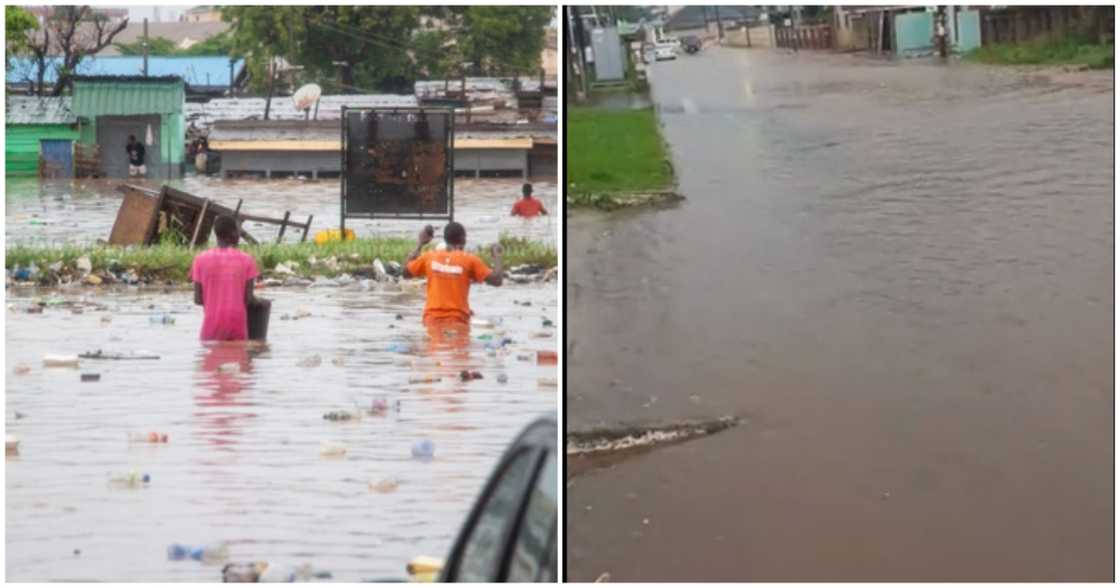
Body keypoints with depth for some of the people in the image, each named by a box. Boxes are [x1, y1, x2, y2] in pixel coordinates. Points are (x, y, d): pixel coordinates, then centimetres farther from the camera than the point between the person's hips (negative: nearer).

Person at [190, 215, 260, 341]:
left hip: (213, 325, 0)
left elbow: (198, 299, -1)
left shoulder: (201, 259, -1)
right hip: (238, 323, 0)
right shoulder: (246, 260, -2)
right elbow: (248, 299, -4)